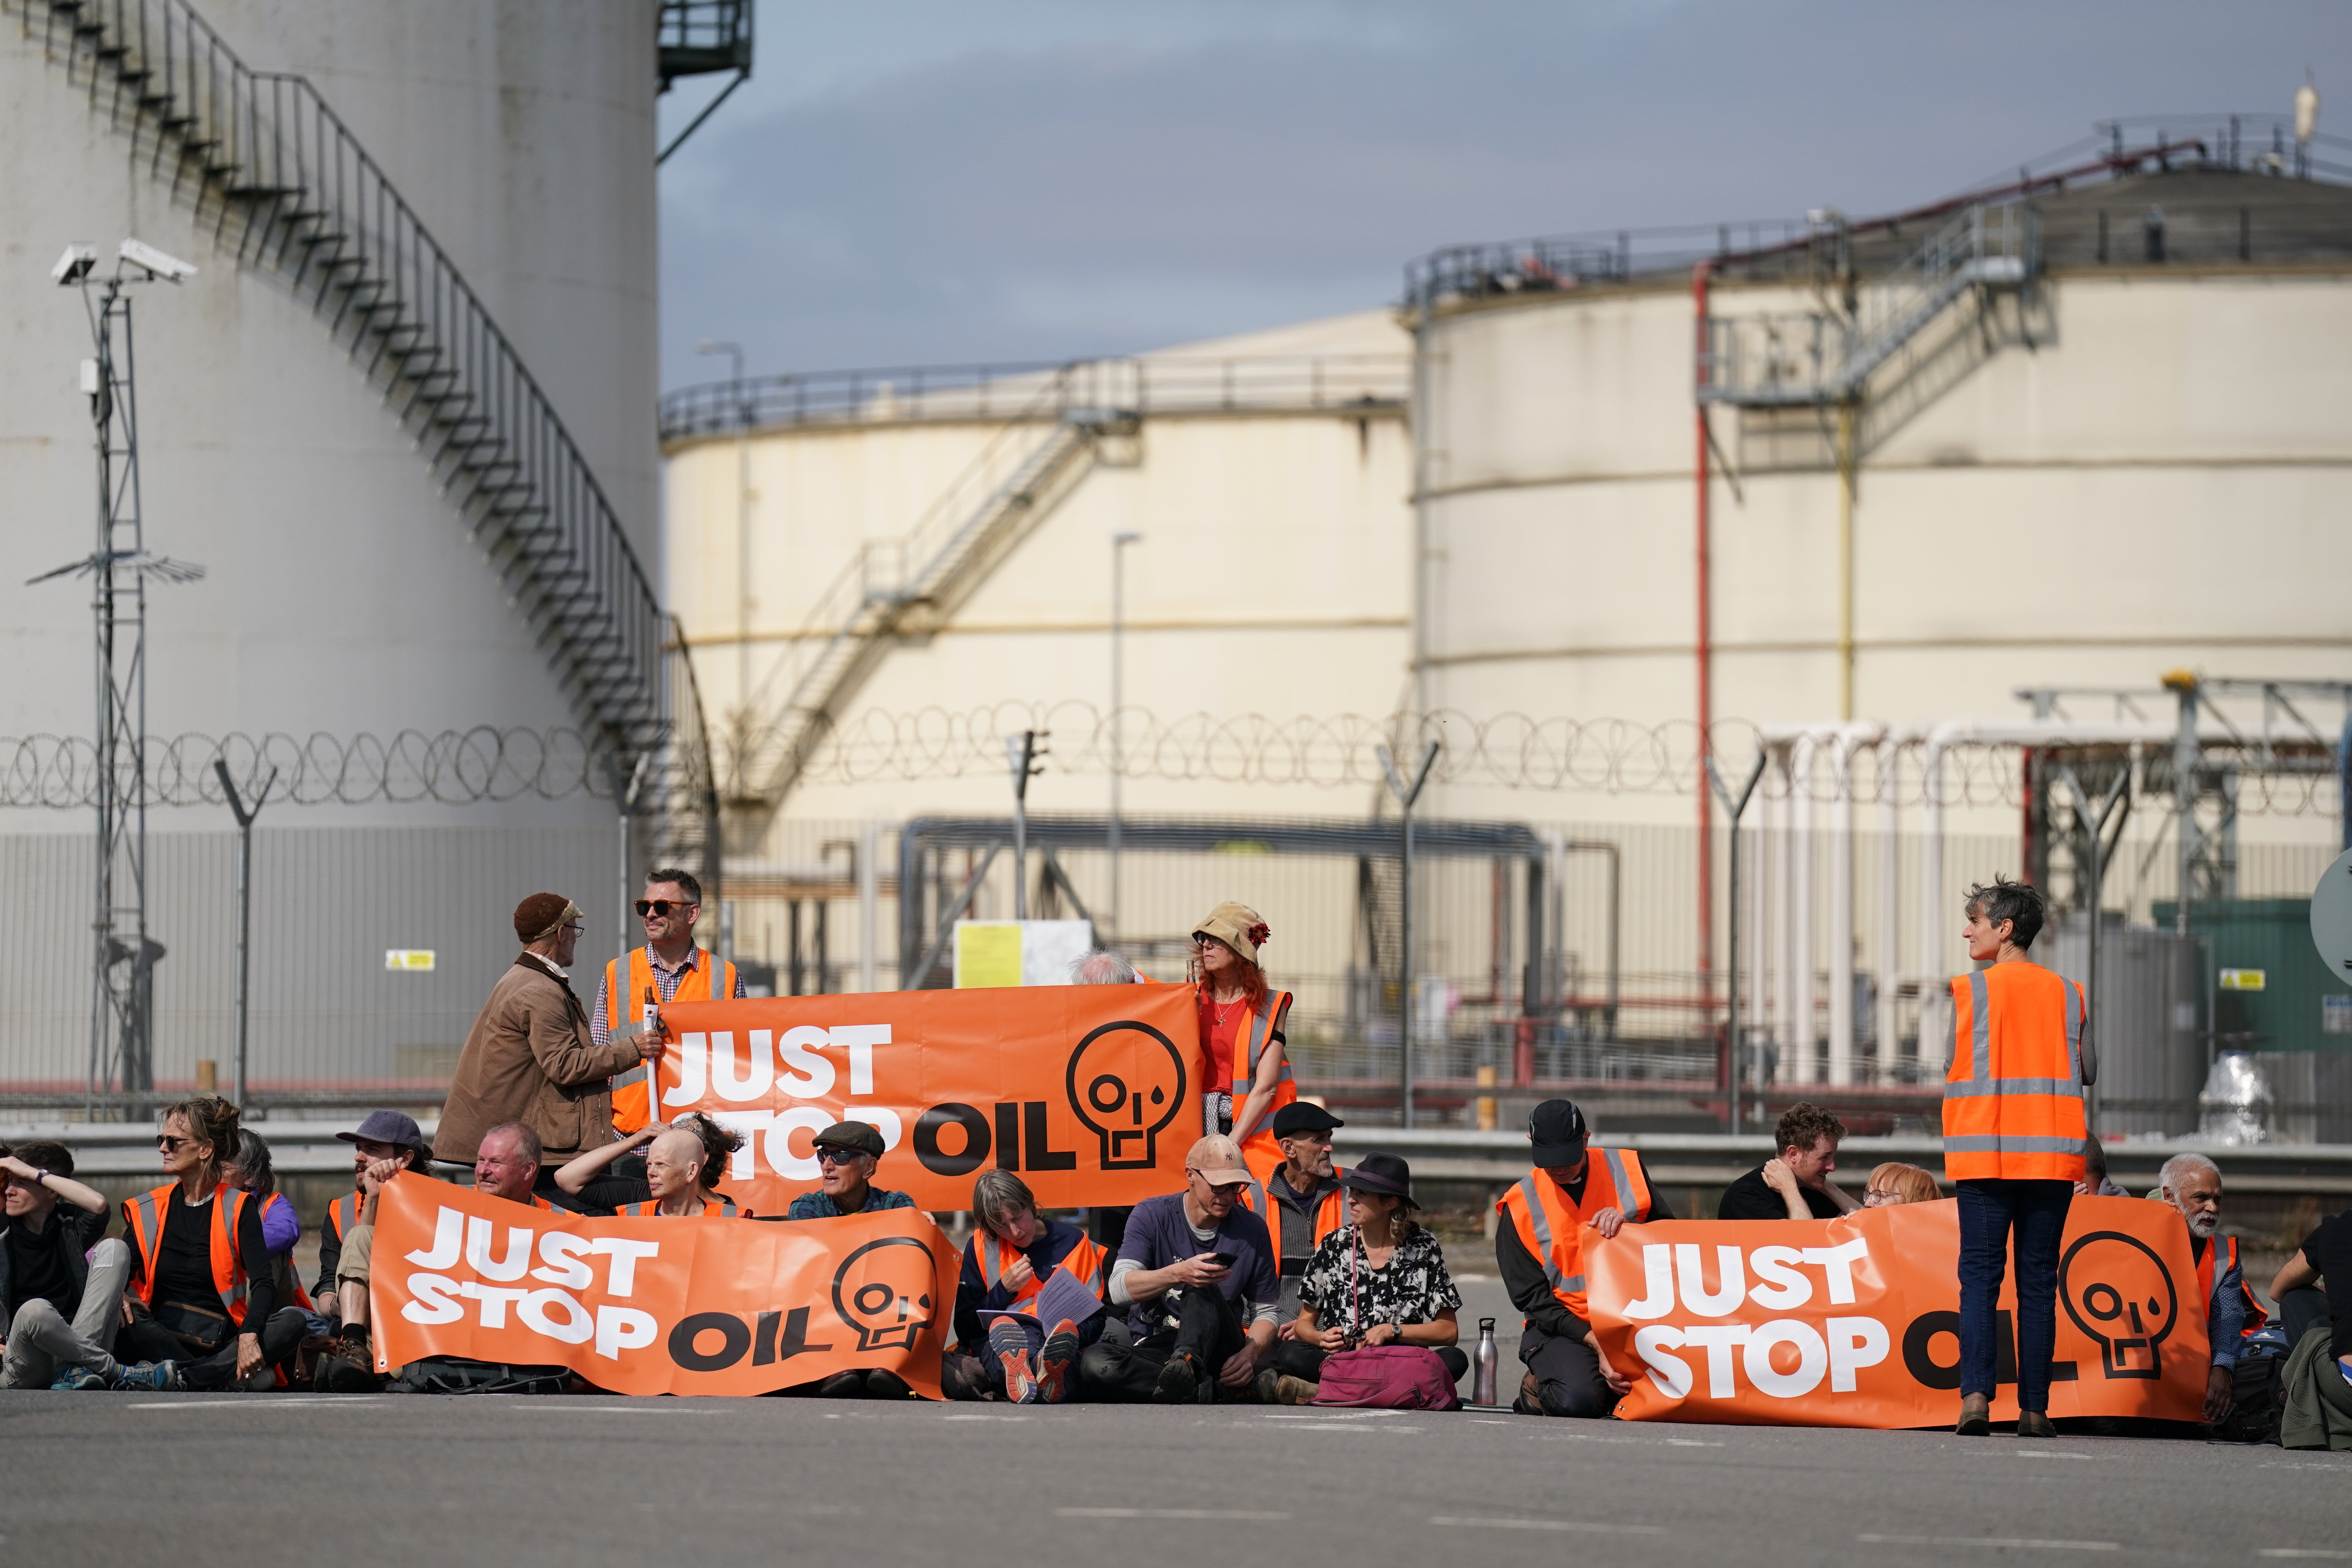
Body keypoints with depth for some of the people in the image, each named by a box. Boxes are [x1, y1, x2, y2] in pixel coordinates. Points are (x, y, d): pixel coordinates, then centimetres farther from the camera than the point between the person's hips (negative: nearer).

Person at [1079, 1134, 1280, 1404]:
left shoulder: (1251, 1230, 6)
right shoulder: (1152, 1216, 1)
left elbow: (1265, 1312, 10)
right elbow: (1120, 1290, -13)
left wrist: (1251, 1354, -13)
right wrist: (1178, 1274, -30)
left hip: (1216, 1351, 0)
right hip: (1151, 1349, 0)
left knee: (1203, 1290, -31)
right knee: (1095, 1362, -33)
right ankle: (1217, 1392, -40)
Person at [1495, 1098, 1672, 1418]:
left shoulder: (1625, 1169, 5)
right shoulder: (1519, 1207, 1)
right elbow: (1532, 1298, -3)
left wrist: (1627, 1224, -16)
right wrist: (1595, 1343, -16)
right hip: (1561, 1327, -2)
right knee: (1578, 1398, -33)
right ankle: (1539, 1388, 4)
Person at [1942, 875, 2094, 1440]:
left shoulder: (1972, 990, -3)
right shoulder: (2068, 994, 6)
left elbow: (1953, 1070, -1)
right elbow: (2088, 1071, 8)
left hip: (1985, 1153, -2)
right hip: (2052, 1154, 2)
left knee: (1980, 1275, 0)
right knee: (2038, 1281, 5)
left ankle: (1976, 1394, -16)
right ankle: (2034, 1408, 1)